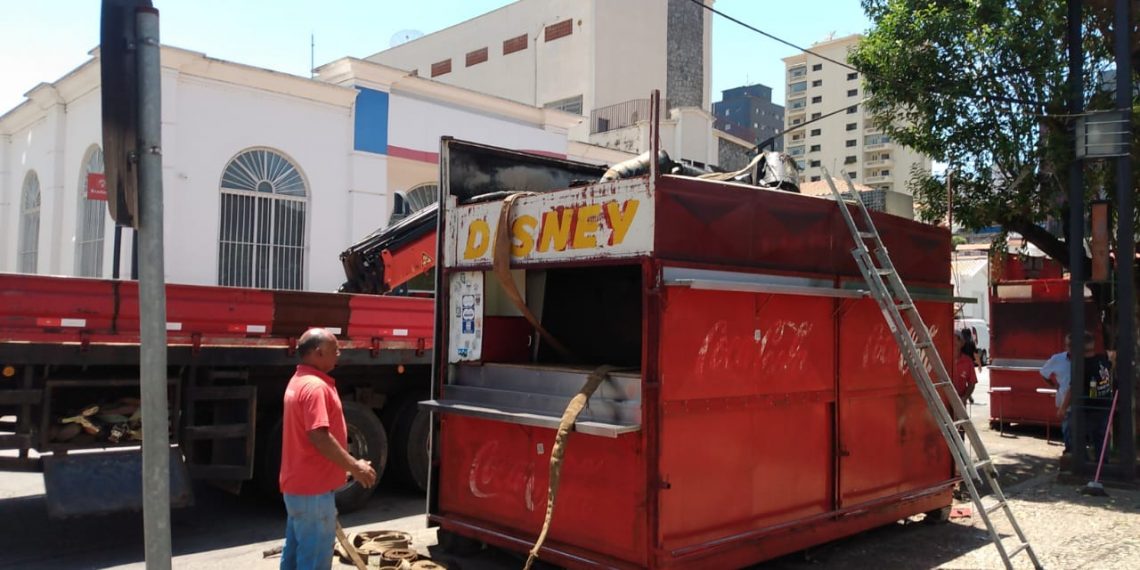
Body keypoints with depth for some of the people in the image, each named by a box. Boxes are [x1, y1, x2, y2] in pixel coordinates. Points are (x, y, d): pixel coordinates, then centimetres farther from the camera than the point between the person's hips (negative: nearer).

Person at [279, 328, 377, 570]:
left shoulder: (298, 381, 13)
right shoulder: (315, 386, -20)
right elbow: (319, 437, -27)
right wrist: (355, 467, -19)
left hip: (297, 484, 10)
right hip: (312, 489, -10)